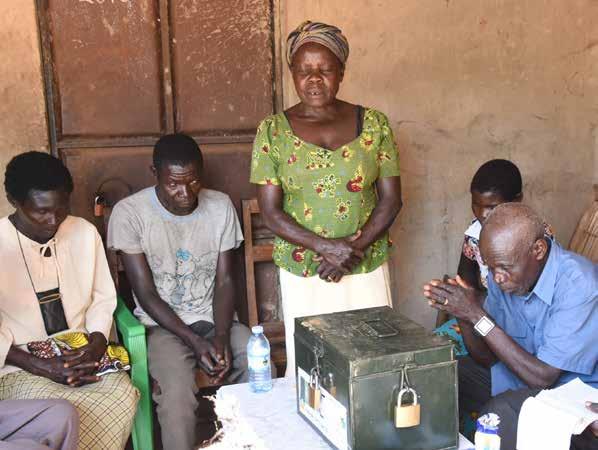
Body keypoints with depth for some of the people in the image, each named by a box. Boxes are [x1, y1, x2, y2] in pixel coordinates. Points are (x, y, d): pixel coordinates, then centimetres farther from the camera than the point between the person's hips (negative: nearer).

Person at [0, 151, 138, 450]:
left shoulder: (84, 232, 1)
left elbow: (103, 298, 9)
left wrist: (96, 344, -9)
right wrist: (43, 367, -17)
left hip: (82, 355, 3)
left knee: (123, 395, -26)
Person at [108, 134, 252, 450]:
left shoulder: (221, 206, -3)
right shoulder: (129, 213, -13)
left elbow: (225, 281, -1)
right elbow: (147, 294, -11)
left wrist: (222, 337, -18)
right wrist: (195, 342, -20)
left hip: (215, 318, 3)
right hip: (163, 324, -3)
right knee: (177, 394, -30)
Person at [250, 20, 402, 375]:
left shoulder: (374, 124, 0)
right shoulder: (273, 130, -2)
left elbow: (391, 198, 0)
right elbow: (270, 210, -4)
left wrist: (354, 248, -14)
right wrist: (325, 247, -17)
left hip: (367, 269, 1)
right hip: (302, 273, 0)